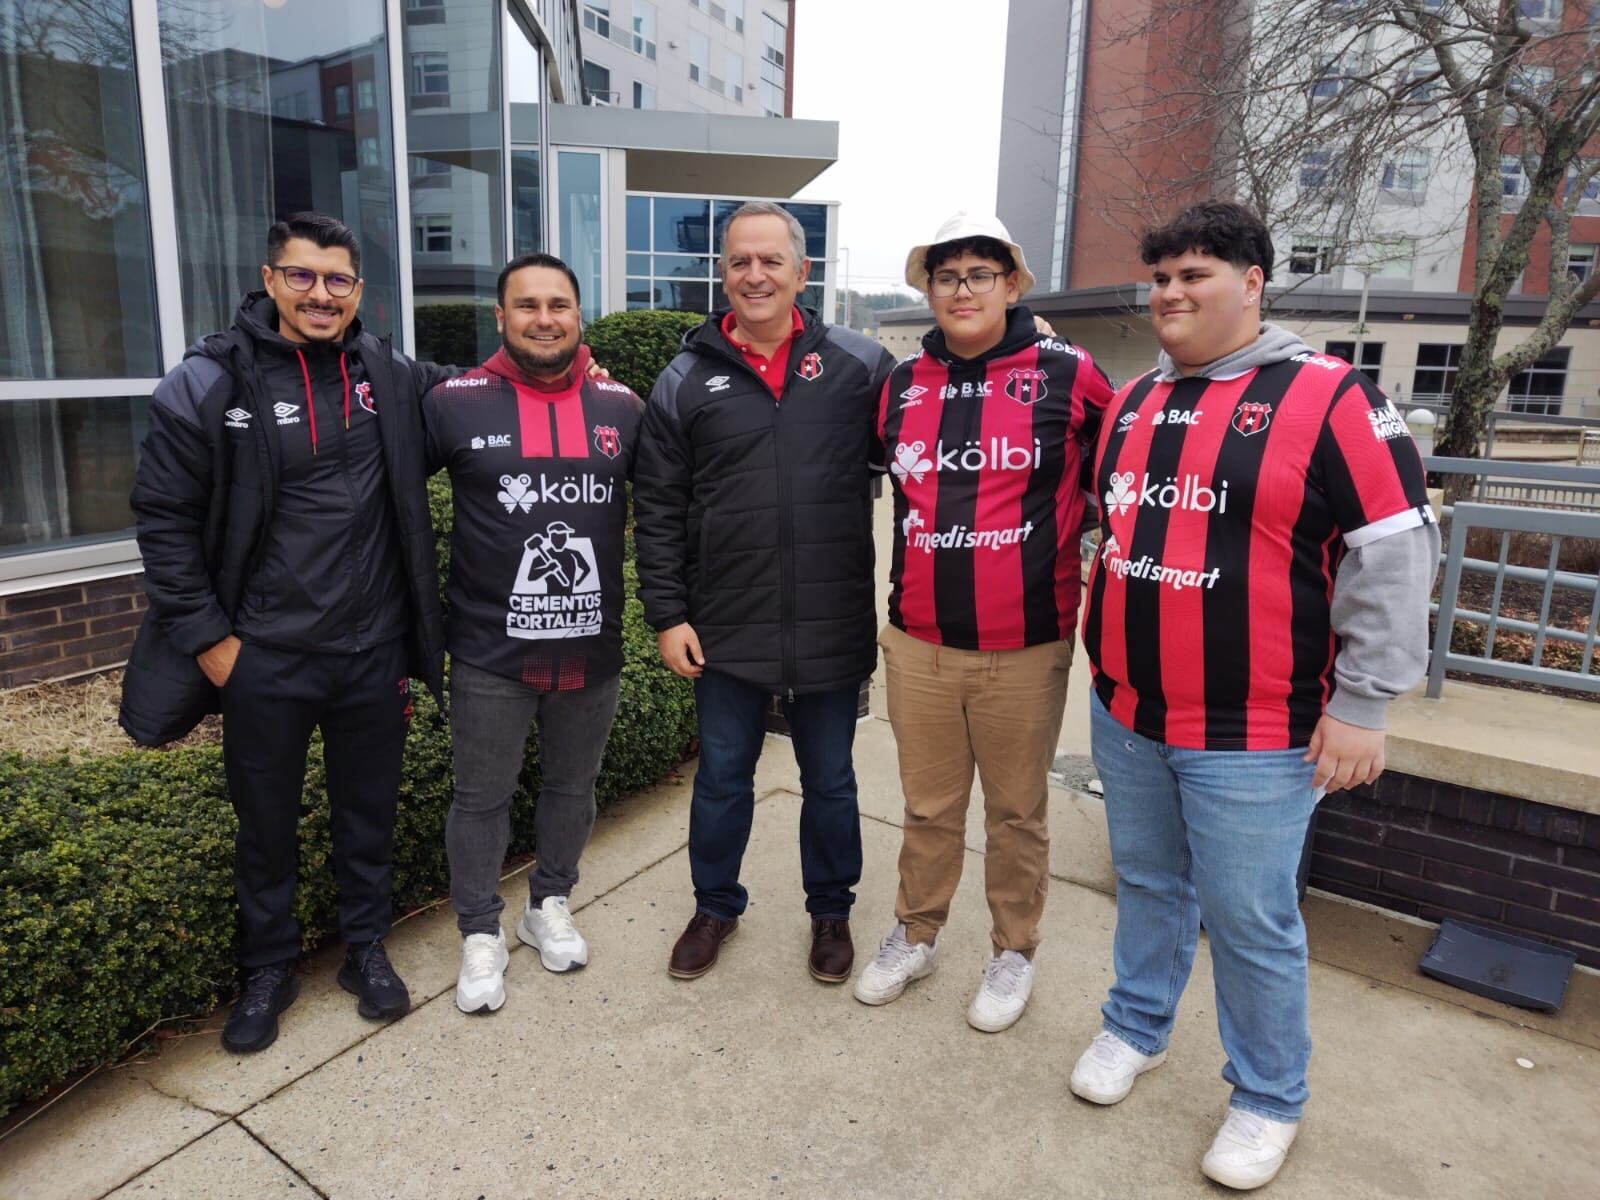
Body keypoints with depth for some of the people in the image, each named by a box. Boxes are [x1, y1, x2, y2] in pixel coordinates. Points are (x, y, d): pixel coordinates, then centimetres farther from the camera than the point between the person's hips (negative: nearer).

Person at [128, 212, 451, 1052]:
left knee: (369, 812, 16)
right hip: (263, 659, -2)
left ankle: (367, 948, 37)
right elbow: (164, 518, -4)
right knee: (266, 823, 15)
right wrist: (207, 637, -7)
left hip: (373, 652, 2)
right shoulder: (208, 384, -7)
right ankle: (269, 969, 36)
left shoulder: (388, 375, 1)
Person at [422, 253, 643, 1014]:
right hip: (490, 653, -2)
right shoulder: (455, 402, -5)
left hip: (592, 650, 3)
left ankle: (550, 905, 41)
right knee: (482, 798, 11)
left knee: (573, 788, 18)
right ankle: (480, 932, 32)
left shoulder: (622, 407, 2)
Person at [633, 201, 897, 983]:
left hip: (833, 626, 0)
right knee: (722, 777, 15)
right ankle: (715, 906, 38)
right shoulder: (688, 380, 2)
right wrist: (667, 614, -2)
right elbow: (659, 510, 2)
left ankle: (831, 911, 37)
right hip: (727, 629, 1)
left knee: (829, 779, 15)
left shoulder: (860, 366, 0)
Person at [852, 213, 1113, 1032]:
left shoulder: (1069, 377, -7)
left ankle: (1014, 952, 35)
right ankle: (915, 934, 39)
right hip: (918, 643, 3)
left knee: (1016, 811, 14)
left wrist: (1091, 569, 5)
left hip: (1025, 648, -3)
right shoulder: (902, 385, 5)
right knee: (929, 806, 18)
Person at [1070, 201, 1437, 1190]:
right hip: (1127, 714, 6)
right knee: (1149, 884, 21)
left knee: (1251, 922, 7)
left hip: (1254, 735, -5)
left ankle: (1269, 1100, 30)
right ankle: (1137, 1028, 42)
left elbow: (1395, 550, -11)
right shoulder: (1133, 405, 9)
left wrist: (1361, 705, -11)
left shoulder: (1330, 397, -11)